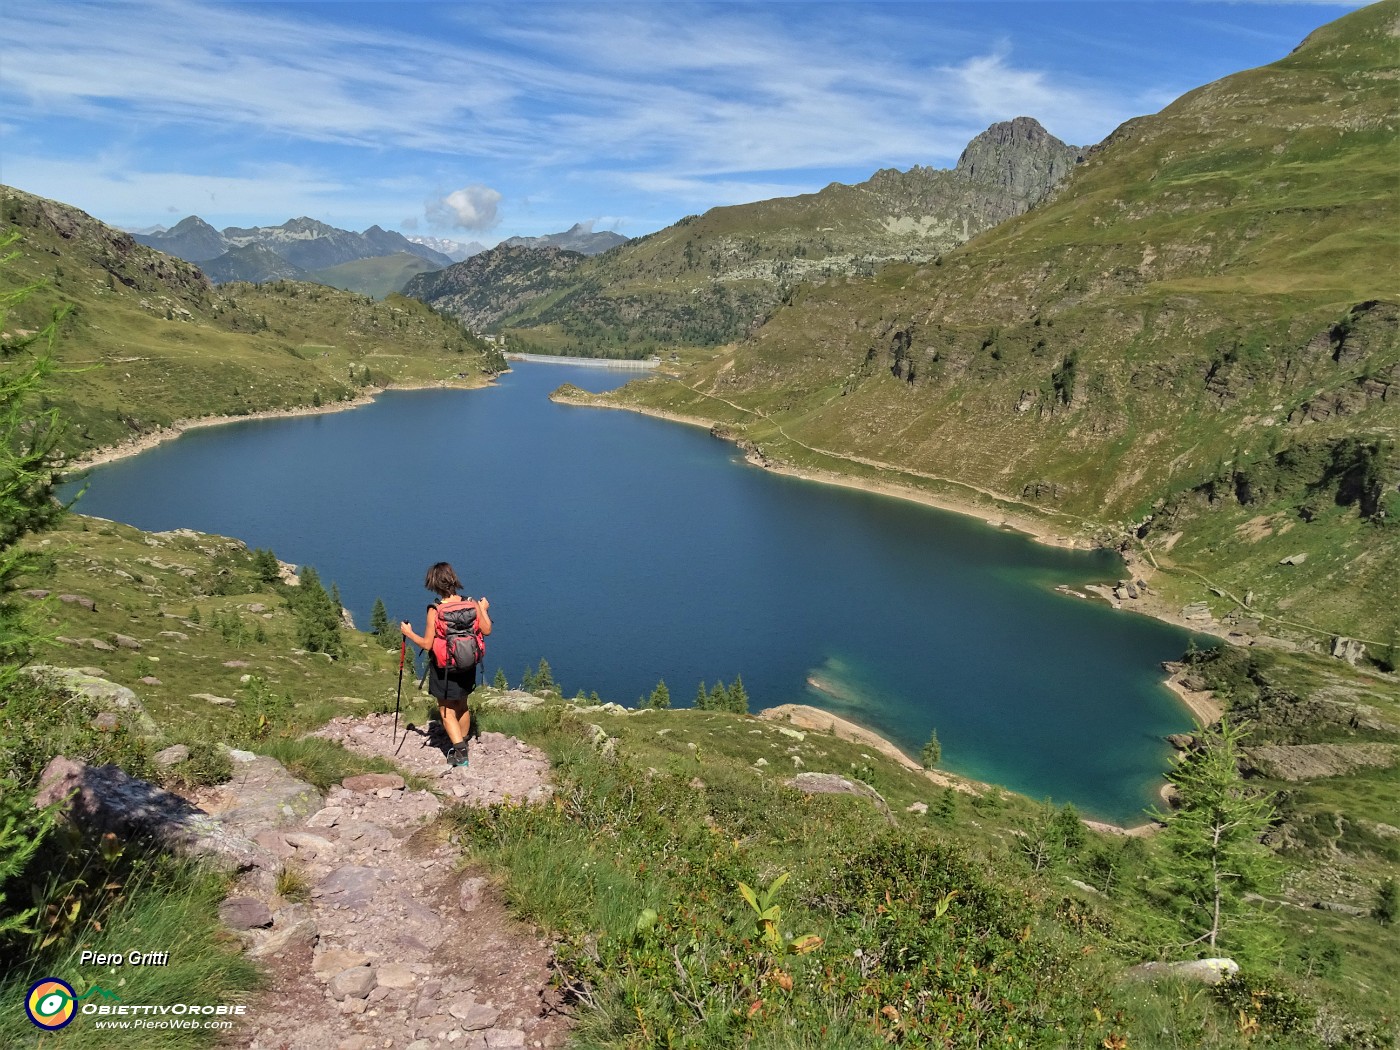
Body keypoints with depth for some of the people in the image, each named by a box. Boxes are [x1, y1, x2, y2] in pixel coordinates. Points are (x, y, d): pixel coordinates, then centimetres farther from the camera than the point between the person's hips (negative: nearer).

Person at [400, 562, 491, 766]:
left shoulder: (435, 611, -21)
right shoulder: (471, 604, -12)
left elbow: (427, 644, -16)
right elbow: (486, 630, -2)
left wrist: (408, 633, 0)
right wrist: (484, 610, 14)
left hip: (444, 669, -4)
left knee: (446, 711, 12)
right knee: (462, 706, 24)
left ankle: (459, 751, 2)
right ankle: (461, 743, 40)